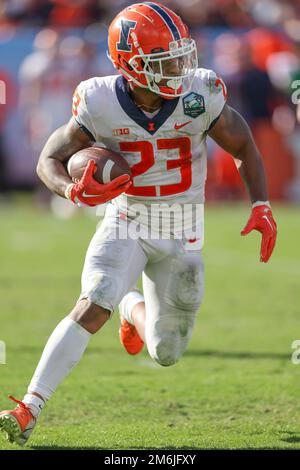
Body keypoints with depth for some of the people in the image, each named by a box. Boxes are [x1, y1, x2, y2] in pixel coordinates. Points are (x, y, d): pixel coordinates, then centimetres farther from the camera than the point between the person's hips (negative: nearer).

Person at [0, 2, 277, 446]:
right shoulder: (102, 104, -17)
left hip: (182, 234, 2)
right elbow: (49, 161, -10)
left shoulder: (200, 97, -16)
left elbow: (244, 147, -1)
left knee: (166, 353, 7)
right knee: (92, 308, -26)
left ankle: (135, 308, 43)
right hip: (126, 225, -2)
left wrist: (261, 208, -13)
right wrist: (75, 191, -32)